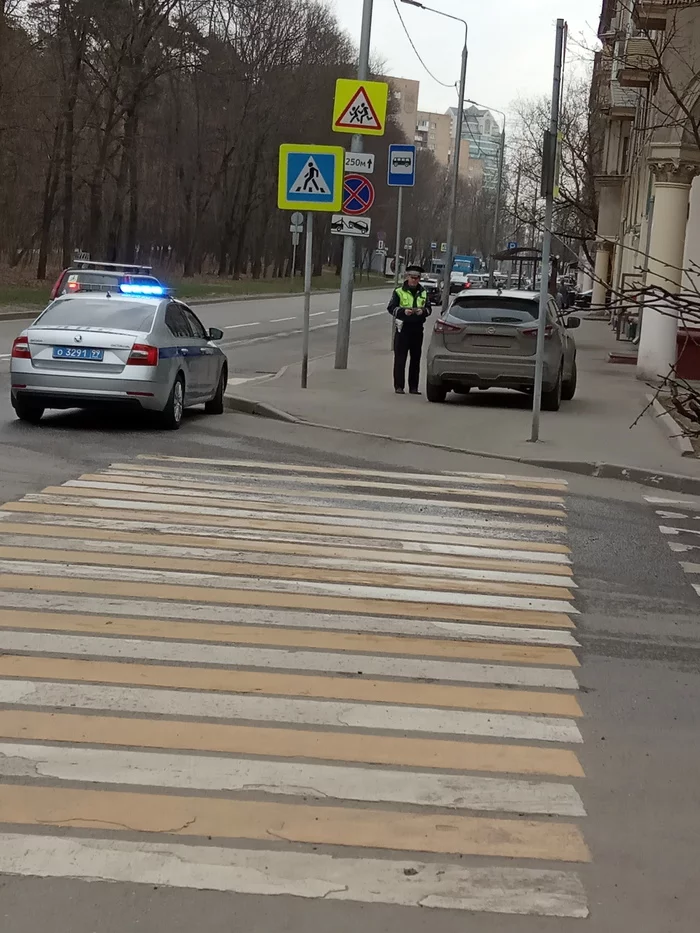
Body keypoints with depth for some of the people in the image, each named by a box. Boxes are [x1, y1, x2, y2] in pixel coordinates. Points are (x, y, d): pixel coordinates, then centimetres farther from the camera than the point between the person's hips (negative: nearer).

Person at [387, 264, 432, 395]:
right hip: (403, 328, -4)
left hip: (417, 329, 4)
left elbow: (429, 308, 12)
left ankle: (413, 387, 12)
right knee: (400, 358, -4)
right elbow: (391, 308, -2)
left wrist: (422, 311, -11)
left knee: (416, 358, 6)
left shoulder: (423, 293, 13)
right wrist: (403, 311, -18)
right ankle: (399, 386, -1)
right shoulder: (399, 292, 2)